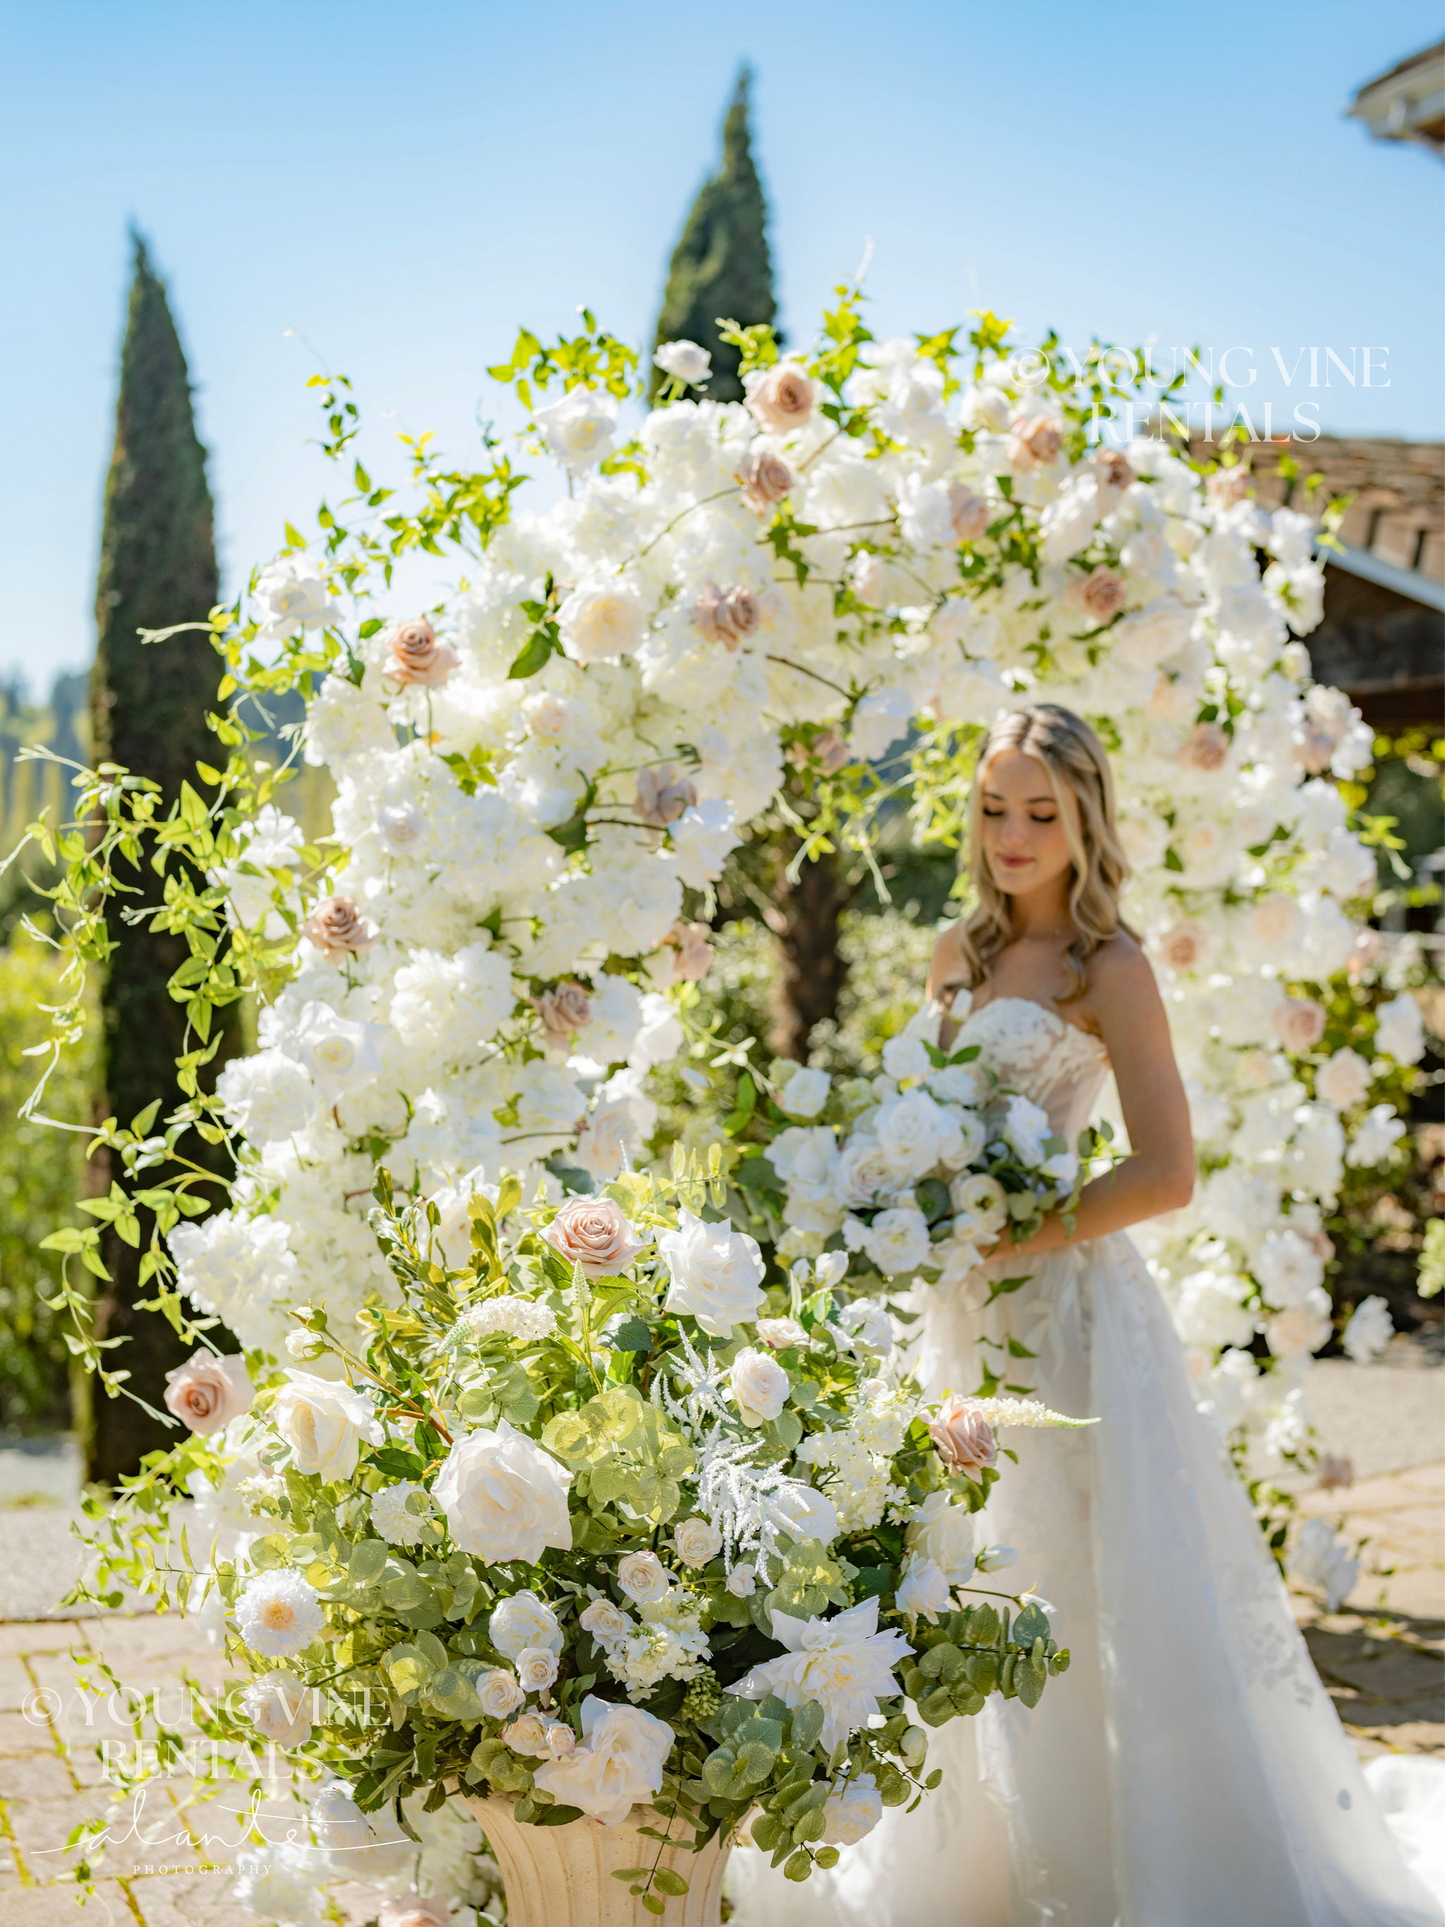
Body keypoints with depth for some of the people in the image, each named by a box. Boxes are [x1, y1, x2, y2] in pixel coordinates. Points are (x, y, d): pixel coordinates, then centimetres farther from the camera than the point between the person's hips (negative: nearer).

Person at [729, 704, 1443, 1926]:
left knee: (1079, 1589, -3)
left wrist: (1011, 1236, -18)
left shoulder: (1108, 969, -8)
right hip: (965, 1316, 7)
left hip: (1067, 1305, -7)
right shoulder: (961, 956, 12)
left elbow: (1168, 1173, -13)